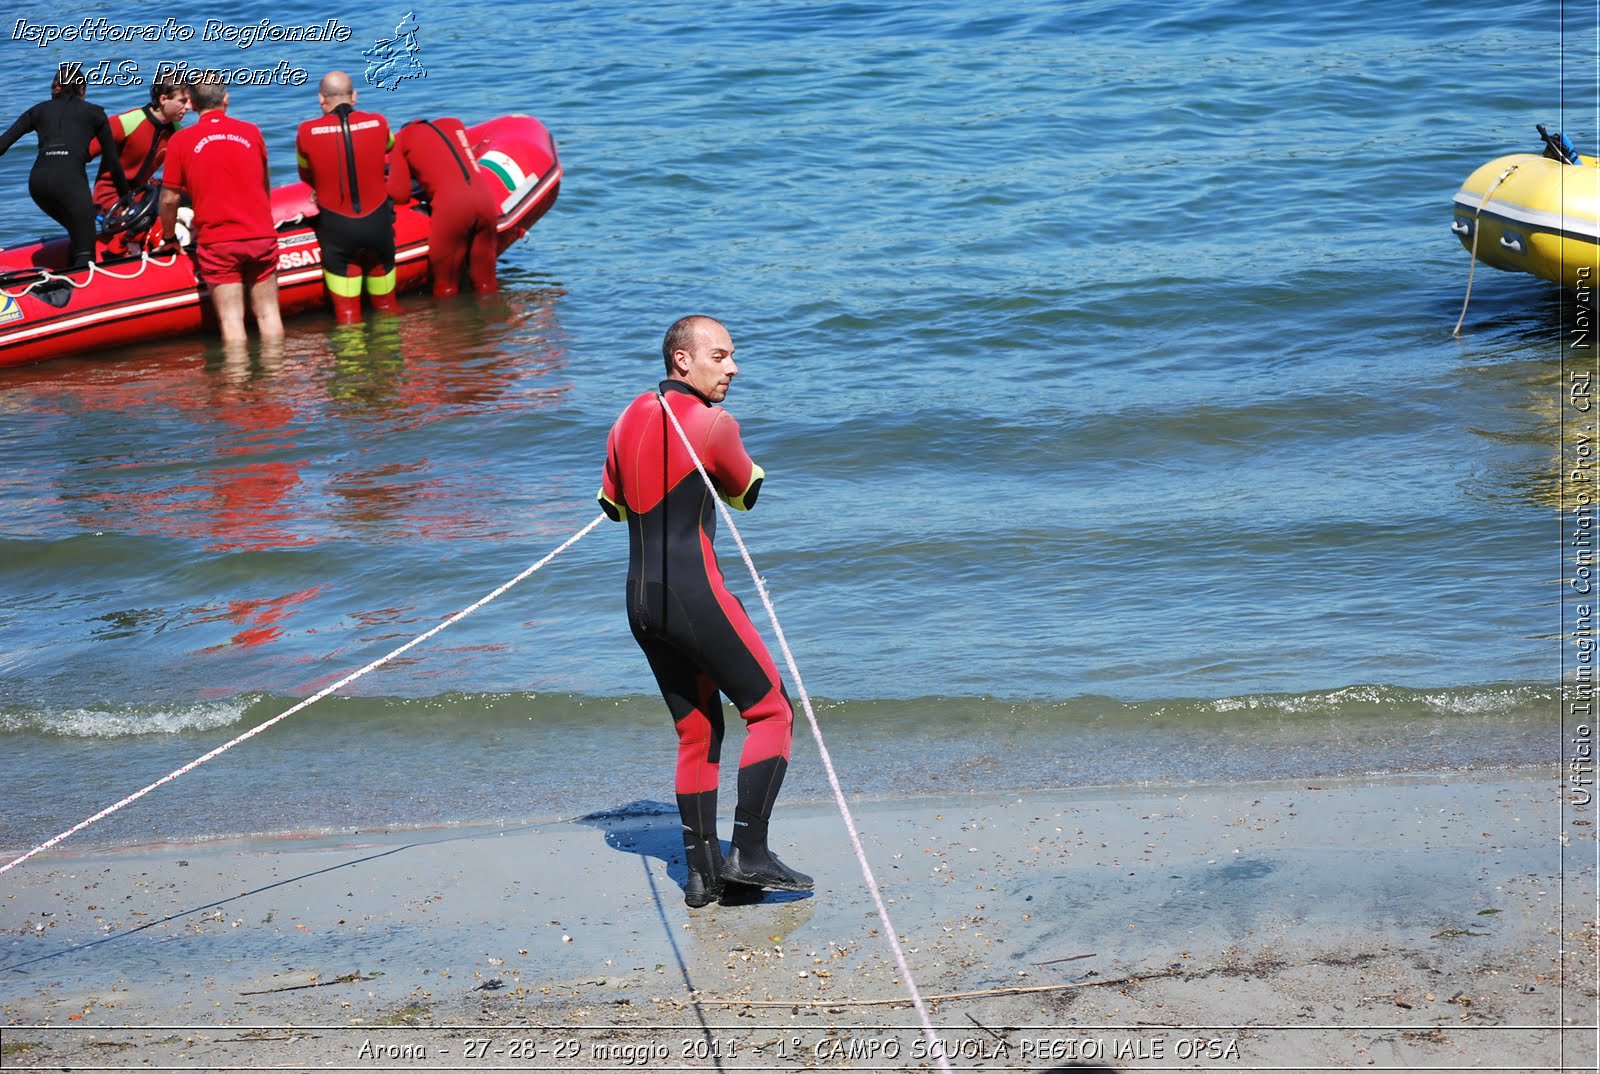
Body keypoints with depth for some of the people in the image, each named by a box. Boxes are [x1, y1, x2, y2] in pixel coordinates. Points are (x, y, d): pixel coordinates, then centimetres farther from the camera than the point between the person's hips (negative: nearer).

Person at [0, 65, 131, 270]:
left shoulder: (39, 110, 24)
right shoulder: (93, 112, 17)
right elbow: (113, 161, 16)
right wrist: (125, 198, 25)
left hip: (37, 181, 4)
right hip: (70, 178, -4)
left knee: (78, 233, 26)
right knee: (85, 252, -8)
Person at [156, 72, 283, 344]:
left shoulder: (180, 141, -3)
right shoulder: (251, 132, 5)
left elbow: (169, 199, 0)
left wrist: (169, 239, 18)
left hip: (217, 243, -2)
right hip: (262, 237, 2)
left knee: (231, 319, -1)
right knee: (268, 314, 8)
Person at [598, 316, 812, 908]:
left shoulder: (630, 418, 12)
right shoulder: (713, 423, -9)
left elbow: (612, 503, 24)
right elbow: (747, 494, 8)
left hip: (640, 600, 8)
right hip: (694, 592, -8)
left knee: (697, 731, 15)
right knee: (771, 711, 0)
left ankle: (701, 870, 13)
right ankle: (749, 852, -7)